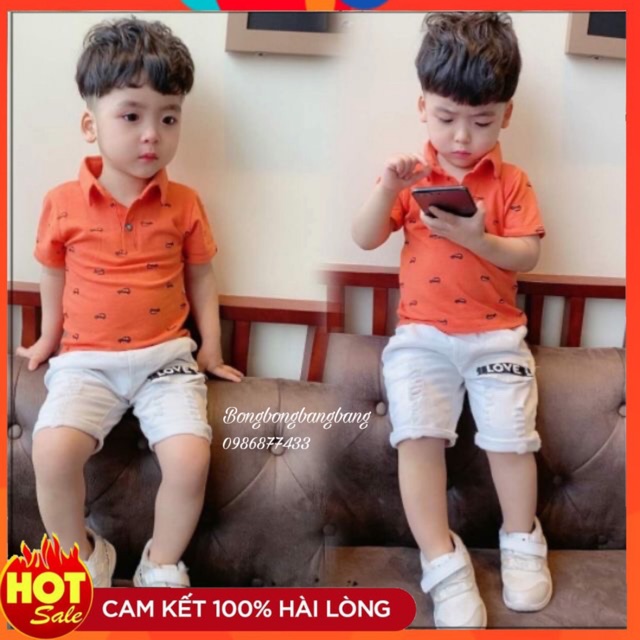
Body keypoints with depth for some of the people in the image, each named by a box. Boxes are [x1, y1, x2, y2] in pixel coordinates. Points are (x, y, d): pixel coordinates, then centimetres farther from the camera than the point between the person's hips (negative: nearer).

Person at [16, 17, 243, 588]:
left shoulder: (184, 204, 1)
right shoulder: (63, 203, -1)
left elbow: (200, 277, 11)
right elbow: (55, 275, 14)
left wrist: (211, 346, 8)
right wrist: (50, 337, 23)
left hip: (166, 356, 0)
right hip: (86, 359, 0)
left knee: (191, 458, -21)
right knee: (53, 450, -25)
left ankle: (162, 567, 9)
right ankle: (81, 558, 5)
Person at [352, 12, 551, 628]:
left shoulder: (511, 182, 6)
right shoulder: (412, 176, 7)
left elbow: (527, 256, -4)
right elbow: (364, 239, -1)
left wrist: (478, 239, -22)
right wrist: (386, 188, -17)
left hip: (496, 334, 0)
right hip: (421, 334, 0)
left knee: (511, 434, -10)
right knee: (418, 434, -16)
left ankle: (521, 541, 17)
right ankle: (442, 561, -4)